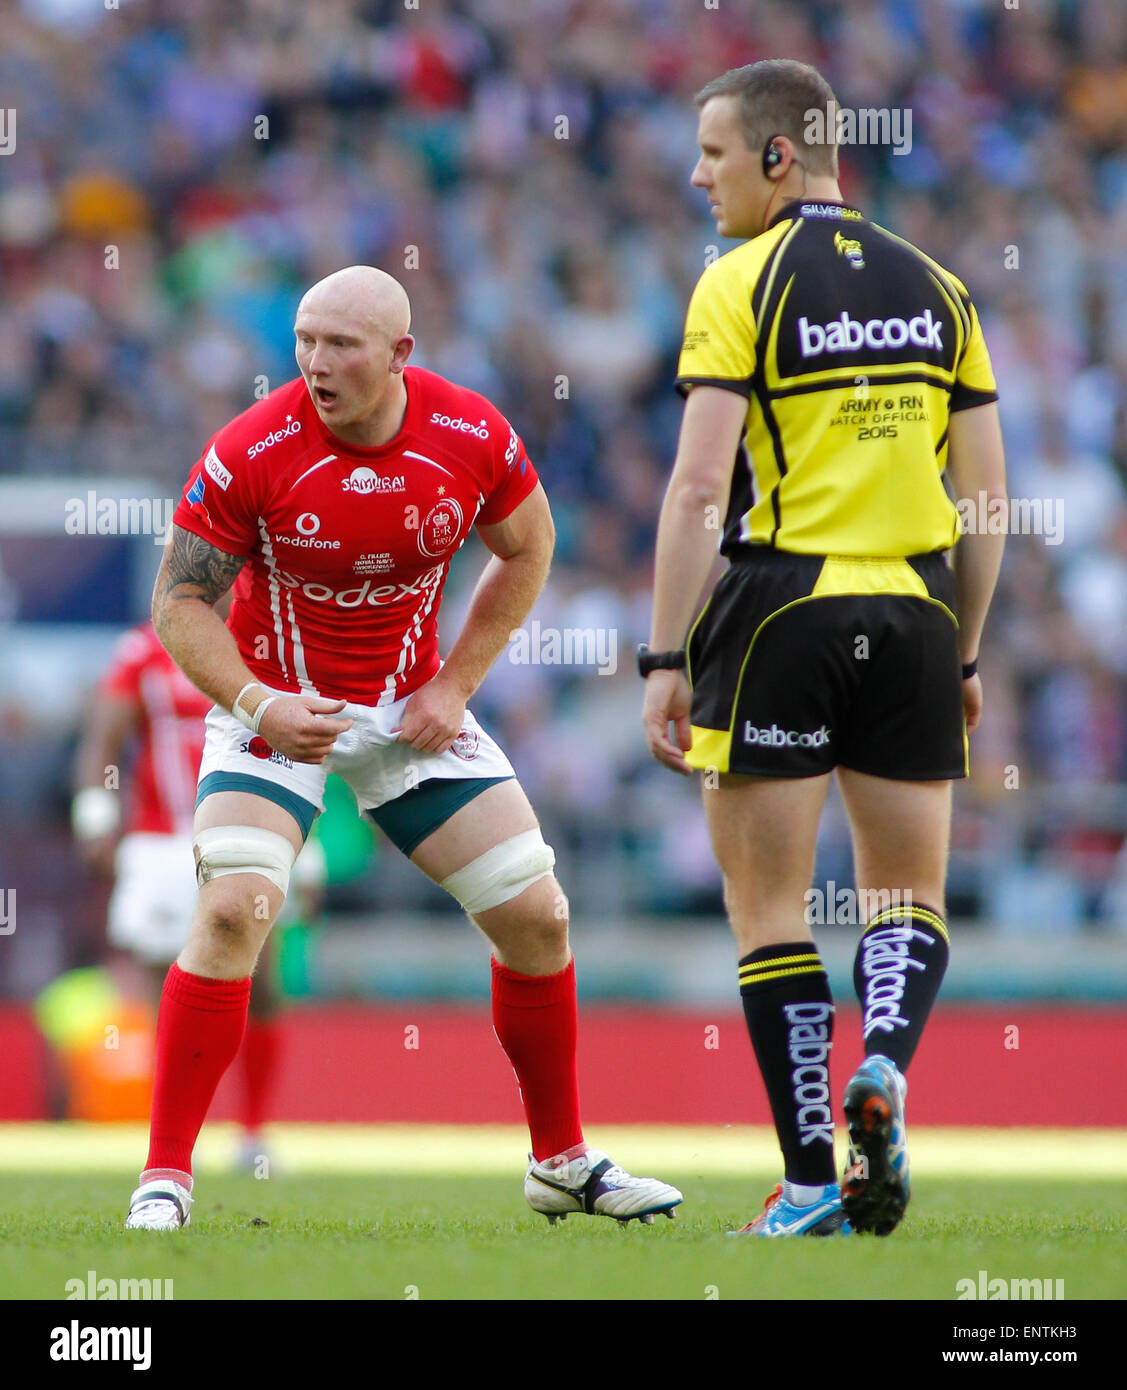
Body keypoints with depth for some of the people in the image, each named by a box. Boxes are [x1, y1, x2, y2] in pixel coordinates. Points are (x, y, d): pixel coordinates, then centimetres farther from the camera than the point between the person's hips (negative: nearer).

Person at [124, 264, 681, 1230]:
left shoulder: (475, 439, -14)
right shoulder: (254, 452, -22)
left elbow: (527, 550, 5)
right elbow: (181, 600, -13)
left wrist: (453, 687, -2)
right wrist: (255, 703, -28)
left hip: (411, 707, 3)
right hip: (278, 705, -3)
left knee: (536, 914, 2)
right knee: (233, 909, -24)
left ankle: (561, 1161, 21)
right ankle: (165, 1178, -17)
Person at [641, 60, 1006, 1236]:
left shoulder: (741, 283, -5)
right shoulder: (934, 288, 10)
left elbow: (699, 490, -12)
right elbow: (985, 496, 10)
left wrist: (663, 663, -10)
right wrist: (965, 656, 18)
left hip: (780, 609, -4)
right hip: (913, 611, 4)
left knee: (769, 906, 6)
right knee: (909, 896, 13)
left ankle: (811, 1181, 1)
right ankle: (883, 1062, -17)